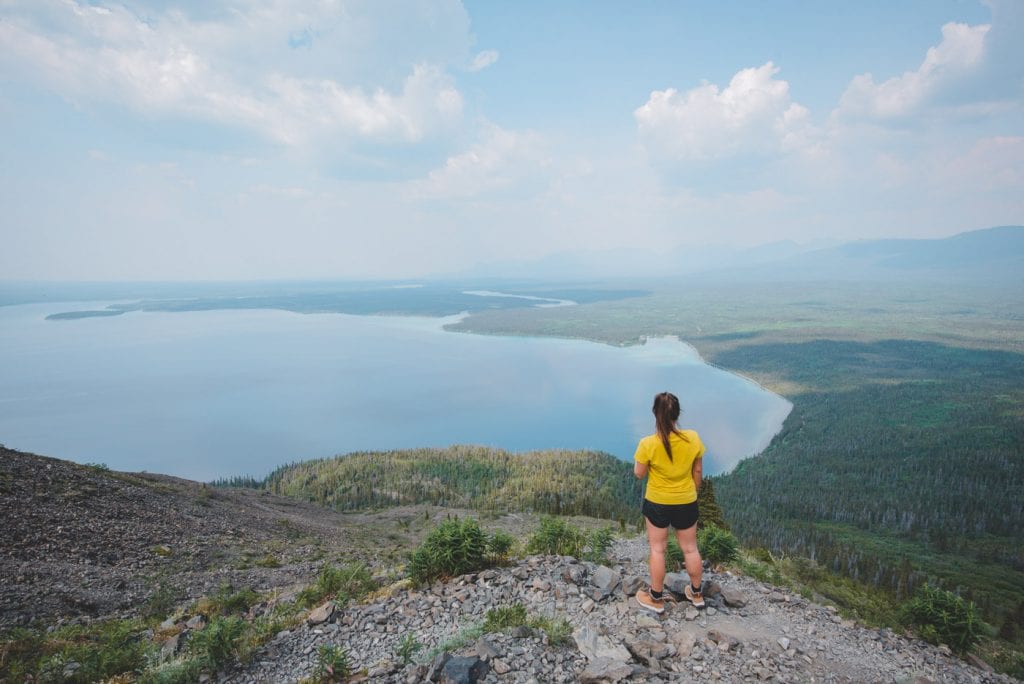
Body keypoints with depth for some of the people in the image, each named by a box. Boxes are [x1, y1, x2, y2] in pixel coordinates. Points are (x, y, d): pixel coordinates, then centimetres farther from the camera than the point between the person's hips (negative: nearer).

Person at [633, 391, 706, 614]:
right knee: (690, 548, 21)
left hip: (657, 503, -2)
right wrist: (693, 491, 14)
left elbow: (639, 474, -10)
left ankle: (656, 599, 29)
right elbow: (698, 471, -2)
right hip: (686, 502, 3)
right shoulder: (693, 438, -16)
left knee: (658, 550, 15)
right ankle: (696, 594, 40)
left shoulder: (648, 444, -24)